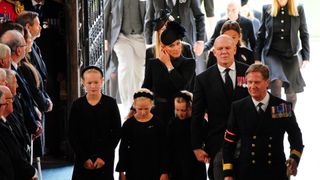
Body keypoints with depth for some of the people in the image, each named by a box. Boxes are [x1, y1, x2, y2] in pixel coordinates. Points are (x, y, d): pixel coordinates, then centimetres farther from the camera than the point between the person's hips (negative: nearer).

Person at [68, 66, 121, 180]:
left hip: (105, 159, 0)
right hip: (82, 159, 0)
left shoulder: (110, 103, -1)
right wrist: (84, 158, -6)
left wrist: (103, 156, -7)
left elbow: (116, 132, 0)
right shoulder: (77, 105, 1)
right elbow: (72, 136, 2)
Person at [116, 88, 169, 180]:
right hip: (133, 171, 1)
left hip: (153, 171, -1)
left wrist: (164, 172, -4)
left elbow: (163, 149, -1)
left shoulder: (158, 124, -3)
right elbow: (123, 149, 4)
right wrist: (121, 171, 2)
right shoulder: (129, 124, -1)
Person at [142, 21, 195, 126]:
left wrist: (168, 64, -6)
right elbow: (145, 89, 11)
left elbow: (182, 85, -14)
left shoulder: (189, 63, 1)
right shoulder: (153, 64, 6)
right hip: (158, 113, 1)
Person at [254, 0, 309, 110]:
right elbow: (261, 35, 7)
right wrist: (257, 57, 5)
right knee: (276, 82, -27)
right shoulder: (267, 10, 2)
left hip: (291, 55, 1)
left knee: (291, 92, 5)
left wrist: (306, 56, -2)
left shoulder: (298, 10, 1)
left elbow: (304, 34, 5)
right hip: (272, 53, -1)